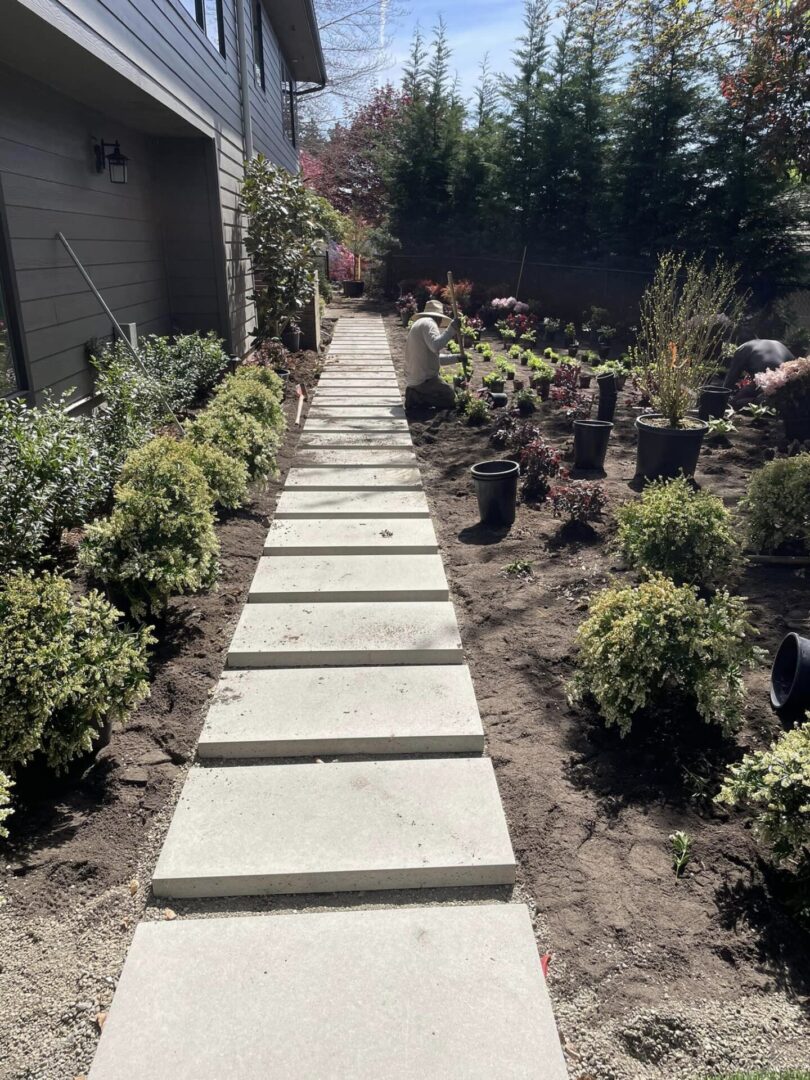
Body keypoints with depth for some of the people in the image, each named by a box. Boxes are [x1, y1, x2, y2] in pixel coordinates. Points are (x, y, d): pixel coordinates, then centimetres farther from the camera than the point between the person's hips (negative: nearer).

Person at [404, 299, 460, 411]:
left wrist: (456, 358, 21)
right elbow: (436, 346, -27)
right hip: (424, 379, -10)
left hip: (412, 379, 10)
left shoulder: (419, 324, 22)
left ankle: (415, 396, 4)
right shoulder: (428, 323, -9)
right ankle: (416, 397, -8)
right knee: (450, 399, 0)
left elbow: (434, 356, 22)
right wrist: (451, 330, -22)